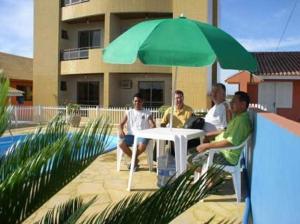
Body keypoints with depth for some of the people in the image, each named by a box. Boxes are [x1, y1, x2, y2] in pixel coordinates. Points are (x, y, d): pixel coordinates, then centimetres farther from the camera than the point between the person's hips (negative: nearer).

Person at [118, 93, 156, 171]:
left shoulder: (147, 113, 9)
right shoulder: (129, 112, 15)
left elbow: (153, 125, -1)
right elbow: (121, 124, 9)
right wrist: (121, 130, -15)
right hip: (131, 135, 2)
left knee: (142, 145, -37)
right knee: (121, 143, -28)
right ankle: (135, 160, -3)